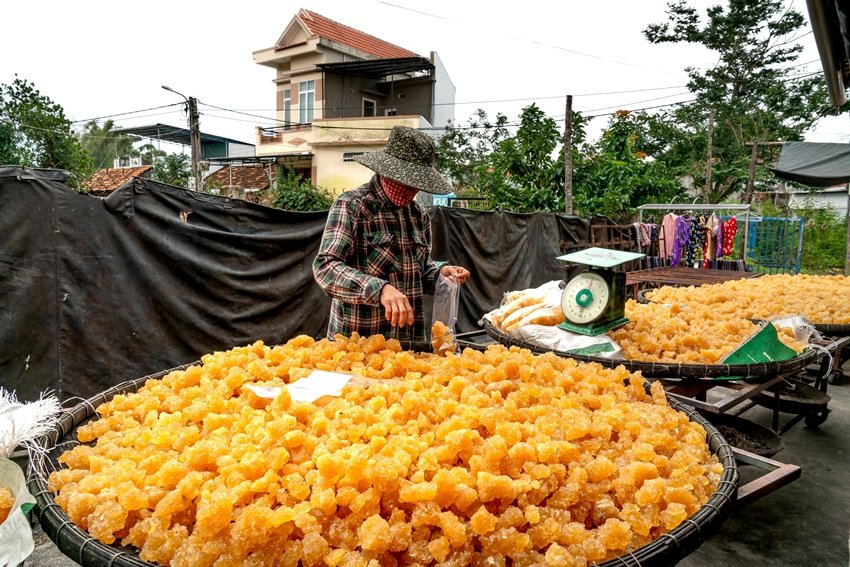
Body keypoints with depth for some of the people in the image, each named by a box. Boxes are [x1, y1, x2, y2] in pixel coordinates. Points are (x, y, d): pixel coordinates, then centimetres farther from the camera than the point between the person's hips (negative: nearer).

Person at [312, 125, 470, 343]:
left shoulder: (419, 215, 7)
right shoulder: (350, 205, -11)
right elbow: (325, 267, -21)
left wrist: (440, 274, -3)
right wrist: (380, 289, -34)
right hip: (357, 341, -5)